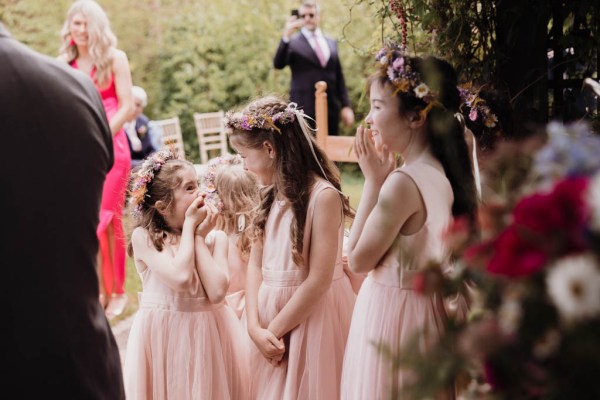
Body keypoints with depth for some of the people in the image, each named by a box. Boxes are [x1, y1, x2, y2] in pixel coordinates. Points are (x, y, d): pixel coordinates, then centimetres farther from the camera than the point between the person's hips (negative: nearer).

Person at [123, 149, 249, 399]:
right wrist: (190, 225, -11)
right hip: (163, 337, -2)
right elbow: (181, 278, -21)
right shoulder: (144, 237, -7)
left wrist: (200, 236, -8)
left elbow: (217, 292, -14)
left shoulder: (216, 237, 1)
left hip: (210, 335, 3)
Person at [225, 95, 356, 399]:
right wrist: (255, 327, -8)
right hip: (271, 316, 6)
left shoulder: (323, 195, -16)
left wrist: (275, 329, -12)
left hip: (312, 316, -6)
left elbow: (319, 280, -19)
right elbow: (255, 264, 3)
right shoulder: (271, 196, 6)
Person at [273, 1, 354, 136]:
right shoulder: (292, 42, 2)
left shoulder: (331, 43, 16)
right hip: (304, 109, -4)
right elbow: (278, 64, -15)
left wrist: (346, 105, 9)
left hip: (331, 109, 4)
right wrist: (286, 36, -28)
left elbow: (339, 77, 16)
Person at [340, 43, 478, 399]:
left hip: (390, 311, -8)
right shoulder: (442, 172, 2)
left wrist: (373, 180, -12)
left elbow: (359, 260, -14)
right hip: (428, 309, 8)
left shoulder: (403, 183, -24)